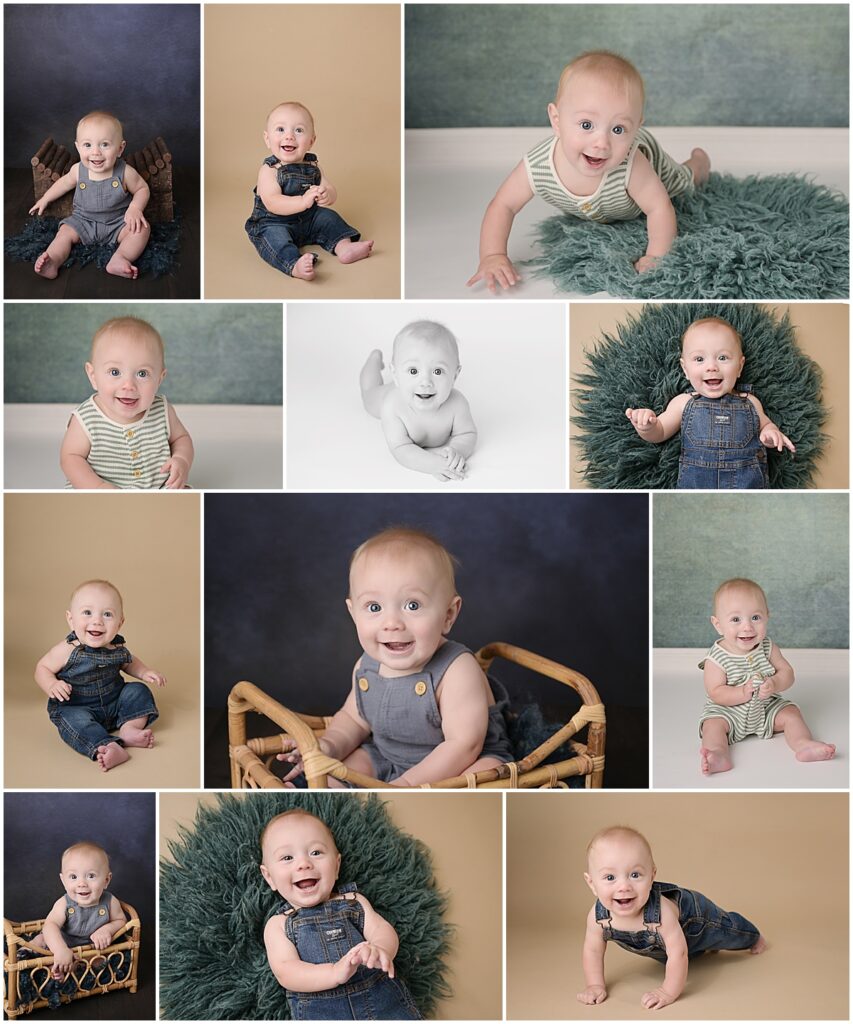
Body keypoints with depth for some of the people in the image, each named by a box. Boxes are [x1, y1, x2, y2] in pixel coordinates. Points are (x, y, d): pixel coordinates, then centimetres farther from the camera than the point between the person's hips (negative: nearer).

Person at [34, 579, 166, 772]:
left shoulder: (117, 648, -5)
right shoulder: (68, 650, -20)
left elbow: (129, 663, 18)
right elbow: (42, 668, -9)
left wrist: (145, 673, 0)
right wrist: (52, 686, -29)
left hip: (114, 705, 5)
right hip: (76, 708, -5)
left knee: (138, 691, -6)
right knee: (75, 720, -33)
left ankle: (130, 728, -22)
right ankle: (105, 747, -50)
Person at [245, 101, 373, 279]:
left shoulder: (312, 166, 2)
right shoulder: (269, 170, -16)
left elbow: (332, 192, -1)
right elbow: (272, 203, -30)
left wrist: (327, 196, -29)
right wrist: (303, 201, -45)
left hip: (307, 220, 7)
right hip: (273, 224, -7)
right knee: (275, 237, -34)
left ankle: (343, 246, -17)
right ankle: (295, 265, -59)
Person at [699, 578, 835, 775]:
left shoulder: (768, 648, -7)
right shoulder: (716, 659, -19)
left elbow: (787, 673, -9)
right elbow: (715, 693, -21)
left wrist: (774, 684, -31)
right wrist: (742, 693, -36)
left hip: (766, 707, 4)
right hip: (727, 710, -4)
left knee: (791, 712, -12)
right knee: (713, 723, -28)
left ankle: (804, 744, -27)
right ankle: (718, 754, -48)